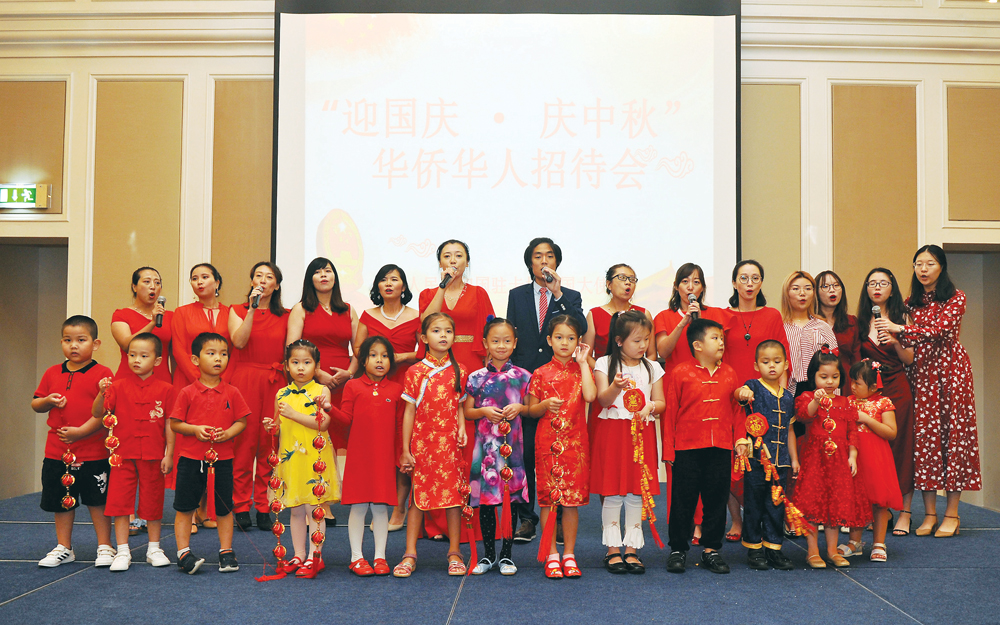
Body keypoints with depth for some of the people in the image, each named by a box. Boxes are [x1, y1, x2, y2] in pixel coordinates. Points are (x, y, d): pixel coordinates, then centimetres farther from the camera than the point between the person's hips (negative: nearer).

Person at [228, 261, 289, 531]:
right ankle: (241, 506, 6)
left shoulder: (285, 316, 13)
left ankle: (265, 508, 8)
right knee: (244, 443, -4)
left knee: (270, 444, 0)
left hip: (275, 382, 1)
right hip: (245, 379, -1)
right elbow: (239, 341, -8)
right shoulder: (238, 311, 9)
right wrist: (252, 309, -12)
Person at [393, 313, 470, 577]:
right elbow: (409, 412, 0)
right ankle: (410, 555, 11)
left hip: (450, 444, 2)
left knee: (454, 495, 3)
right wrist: (405, 450, -1)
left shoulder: (459, 371, 5)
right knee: (418, 496, 3)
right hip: (422, 444, -1)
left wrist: (462, 427, -6)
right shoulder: (415, 372, -1)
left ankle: (454, 553, 15)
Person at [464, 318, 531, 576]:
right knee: (485, 499, 5)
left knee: (510, 499, 4)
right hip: (485, 444, 0)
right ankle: (489, 554, 18)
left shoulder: (522, 376, 4)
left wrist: (520, 408, -10)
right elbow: (467, 412, 7)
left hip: (512, 443, 0)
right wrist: (484, 411, -11)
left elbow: (531, 409, 10)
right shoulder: (476, 378, 3)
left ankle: (507, 554, 16)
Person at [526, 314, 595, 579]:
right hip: (547, 443, 0)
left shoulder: (581, 370, 7)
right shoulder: (541, 373, 4)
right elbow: (531, 410, 8)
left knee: (572, 499, 3)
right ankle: (551, 555, 11)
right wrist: (545, 404, -13)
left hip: (575, 443, 1)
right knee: (547, 498, 2)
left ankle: (569, 554, 14)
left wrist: (583, 362, -9)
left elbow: (590, 396, -14)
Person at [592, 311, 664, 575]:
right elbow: (602, 399, -7)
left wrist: (650, 406, -11)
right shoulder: (605, 364, 2)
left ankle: (632, 548, 12)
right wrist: (615, 387, -27)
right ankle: (613, 549, 9)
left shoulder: (652, 367, 10)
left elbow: (661, 402, 11)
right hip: (611, 431, -2)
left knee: (637, 493, 3)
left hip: (641, 432, 3)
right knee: (612, 492, -1)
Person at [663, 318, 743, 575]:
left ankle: (711, 549, 21)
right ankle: (678, 549, 16)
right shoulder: (681, 373, -3)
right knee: (683, 500, 3)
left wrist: (740, 439, 8)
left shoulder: (728, 373, 8)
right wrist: (668, 449, -2)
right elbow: (671, 412, -1)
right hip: (687, 448, -3)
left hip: (721, 448, 4)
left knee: (717, 500, 9)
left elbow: (736, 410, 15)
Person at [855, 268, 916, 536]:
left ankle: (905, 513, 2)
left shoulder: (901, 318, 6)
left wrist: (895, 342, -13)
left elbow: (909, 360, 3)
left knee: (901, 445, -4)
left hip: (897, 388, -2)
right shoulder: (861, 322, 10)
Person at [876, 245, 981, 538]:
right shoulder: (911, 301, 12)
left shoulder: (956, 298, -3)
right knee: (924, 434, 0)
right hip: (922, 371, 4)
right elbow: (906, 343, 11)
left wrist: (899, 329, -22)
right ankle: (929, 513, 7)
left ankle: (952, 513, 5)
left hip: (950, 368, -4)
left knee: (952, 433, -2)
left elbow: (939, 330, -17)